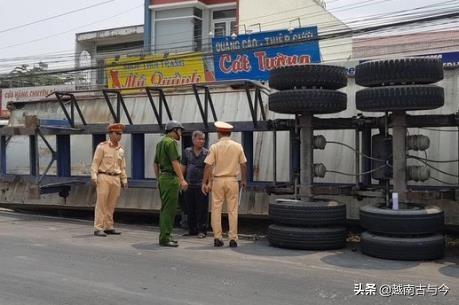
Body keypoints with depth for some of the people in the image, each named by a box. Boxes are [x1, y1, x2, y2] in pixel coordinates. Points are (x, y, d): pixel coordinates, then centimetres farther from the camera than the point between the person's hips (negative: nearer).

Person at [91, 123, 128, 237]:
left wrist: (124, 180, 13)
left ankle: (108, 227, 14)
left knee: (111, 205, 7)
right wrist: (94, 176, -15)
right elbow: (95, 162, -5)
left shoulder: (121, 150, 14)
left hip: (116, 179, 5)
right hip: (104, 177, -5)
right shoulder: (102, 146, -2)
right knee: (101, 204, -6)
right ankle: (98, 229, -3)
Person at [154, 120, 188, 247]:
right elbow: (174, 162, -20)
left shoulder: (161, 142, 18)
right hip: (171, 178, -10)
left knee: (165, 209, 14)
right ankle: (165, 238, -6)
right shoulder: (171, 142, -11)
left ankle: (164, 236, 20)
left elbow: (156, 163, 22)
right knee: (169, 209, -7)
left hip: (163, 178, 10)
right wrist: (182, 179, -22)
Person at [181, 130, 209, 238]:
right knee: (190, 208, 9)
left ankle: (202, 230, 10)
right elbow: (183, 167, 12)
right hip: (189, 185, 3)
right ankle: (192, 230, 21)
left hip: (201, 185, -3)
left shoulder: (206, 153, -1)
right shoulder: (187, 152, 7)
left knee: (202, 209, 0)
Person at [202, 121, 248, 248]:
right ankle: (233, 239, 5)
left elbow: (208, 166, -8)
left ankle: (217, 238, 8)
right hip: (232, 180, 1)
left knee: (216, 210, 7)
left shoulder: (214, 147, -5)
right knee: (232, 210, 5)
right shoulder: (237, 146, 1)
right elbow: (243, 164, 6)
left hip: (218, 180, -1)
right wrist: (244, 180, 17)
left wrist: (204, 182, -4)